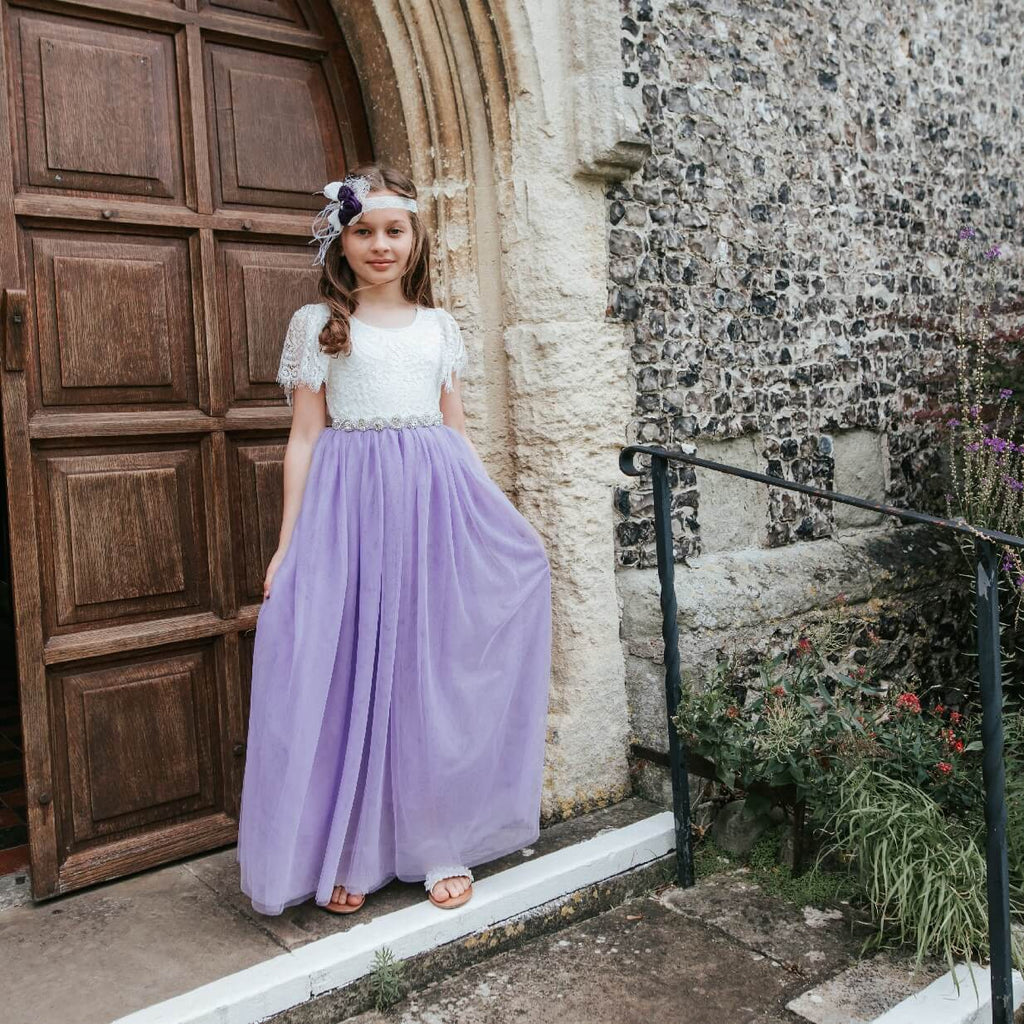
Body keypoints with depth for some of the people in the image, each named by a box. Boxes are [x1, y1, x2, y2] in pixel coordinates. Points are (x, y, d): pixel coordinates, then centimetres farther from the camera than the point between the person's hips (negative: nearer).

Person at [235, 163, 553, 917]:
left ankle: (444, 844, 19)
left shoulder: (439, 325, 13)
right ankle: (347, 854, 16)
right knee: (347, 677, 0)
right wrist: (289, 544, -3)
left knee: (439, 673, 5)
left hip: (436, 500, 2)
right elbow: (304, 439, 3)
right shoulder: (316, 325, 6)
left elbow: (458, 432, 15)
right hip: (349, 508, -2)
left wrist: (499, 519, 10)